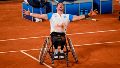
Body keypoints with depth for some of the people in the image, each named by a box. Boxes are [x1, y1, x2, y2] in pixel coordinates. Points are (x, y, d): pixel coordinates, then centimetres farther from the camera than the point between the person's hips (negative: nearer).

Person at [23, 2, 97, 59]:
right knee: (55, 39, -35)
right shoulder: (52, 15, 12)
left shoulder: (68, 16, 13)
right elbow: (40, 16, 6)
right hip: (54, 33, 0)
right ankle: (56, 51, -5)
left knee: (63, 40, -34)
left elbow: (78, 17, 4)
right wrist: (30, 14, -3)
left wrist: (88, 15, -8)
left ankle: (62, 51, -5)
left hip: (62, 34, 1)